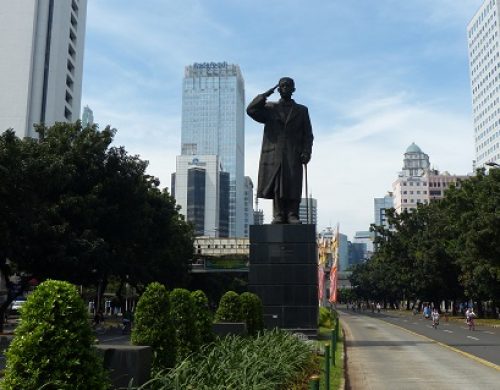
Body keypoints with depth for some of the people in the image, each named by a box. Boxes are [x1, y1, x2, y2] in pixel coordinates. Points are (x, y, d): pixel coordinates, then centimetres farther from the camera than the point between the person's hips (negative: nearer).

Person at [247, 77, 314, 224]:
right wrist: (266, 95, 2)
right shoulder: (269, 108, 17)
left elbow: (308, 135, 10)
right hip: (274, 154, 0)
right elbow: (251, 110, 0)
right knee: (276, 186, -3)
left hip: (294, 155, 0)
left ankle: (292, 215, -7)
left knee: (293, 186, -7)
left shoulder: (301, 110, 16)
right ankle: (278, 215, 0)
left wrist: (306, 152, -4)